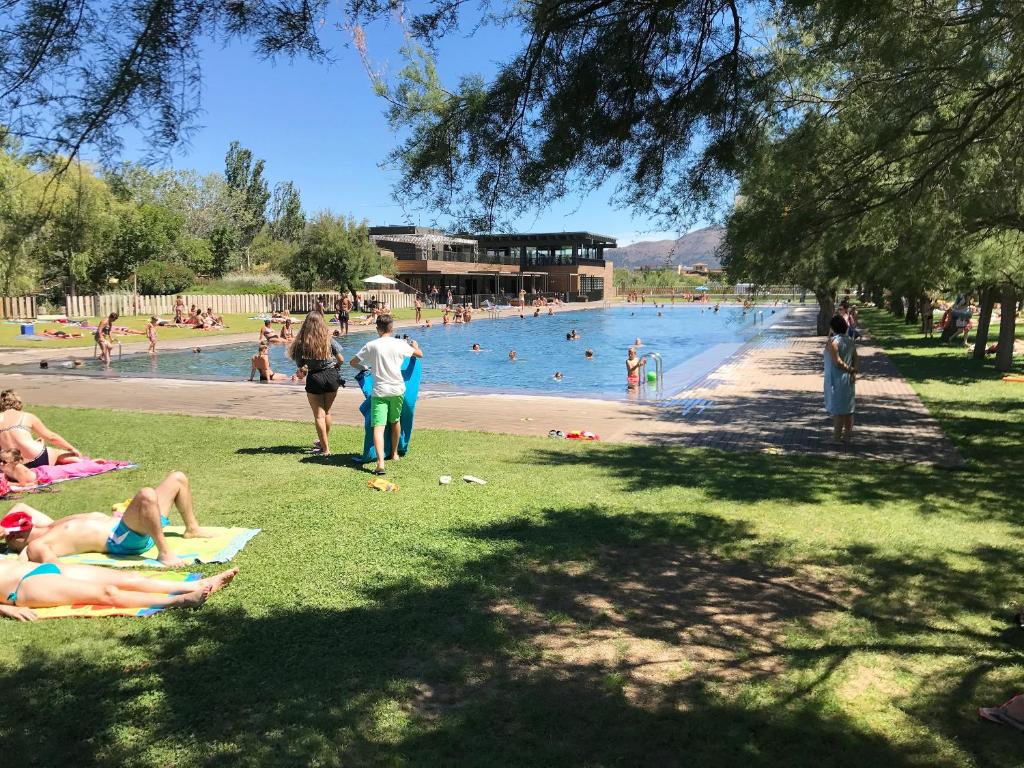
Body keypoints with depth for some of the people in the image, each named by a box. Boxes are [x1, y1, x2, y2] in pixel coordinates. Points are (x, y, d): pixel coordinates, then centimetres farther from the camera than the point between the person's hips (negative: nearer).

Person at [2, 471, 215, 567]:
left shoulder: (48, 527, 20)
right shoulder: (36, 546, -5)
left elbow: (20, 506, 35)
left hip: (119, 523, 10)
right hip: (121, 538, -10)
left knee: (178, 478, 14)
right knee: (146, 494, -41)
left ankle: (192, 529, 23)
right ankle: (164, 553, -34)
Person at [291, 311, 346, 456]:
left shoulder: (302, 343, -8)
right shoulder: (329, 339, -6)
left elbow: (300, 365, -7)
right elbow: (341, 360, -3)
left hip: (314, 379, -2)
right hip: (332, 376, 2)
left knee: (319, 414, 7)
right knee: (326, 411, 19)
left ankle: (325, 448, 7)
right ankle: (324, 441, 35)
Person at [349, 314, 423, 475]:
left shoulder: (371, 345, -3)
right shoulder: (400, 344, 0)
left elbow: (352, 362, 5)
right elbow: (419, 354, 16)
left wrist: (363, 367, 27)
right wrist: (415, 345, 39)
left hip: (379, 391, -2)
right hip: (397, 389, 2)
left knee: (378, 427, -9)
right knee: (395, 421, 24)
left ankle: (380, 462, -26)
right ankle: (394, 453, 41)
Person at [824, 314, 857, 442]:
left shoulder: (833, 341, -15)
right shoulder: (851, 341, 8)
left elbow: (837, 362, -20)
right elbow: (855, 360, 5)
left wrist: (849, 369, -7)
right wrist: (853, 372, -2)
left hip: (836, 379, -7)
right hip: (848, 379, 7)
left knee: (836, 409, -2)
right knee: (848, 408, 14)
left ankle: (837, 437, 2)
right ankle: (847, 434, 21)